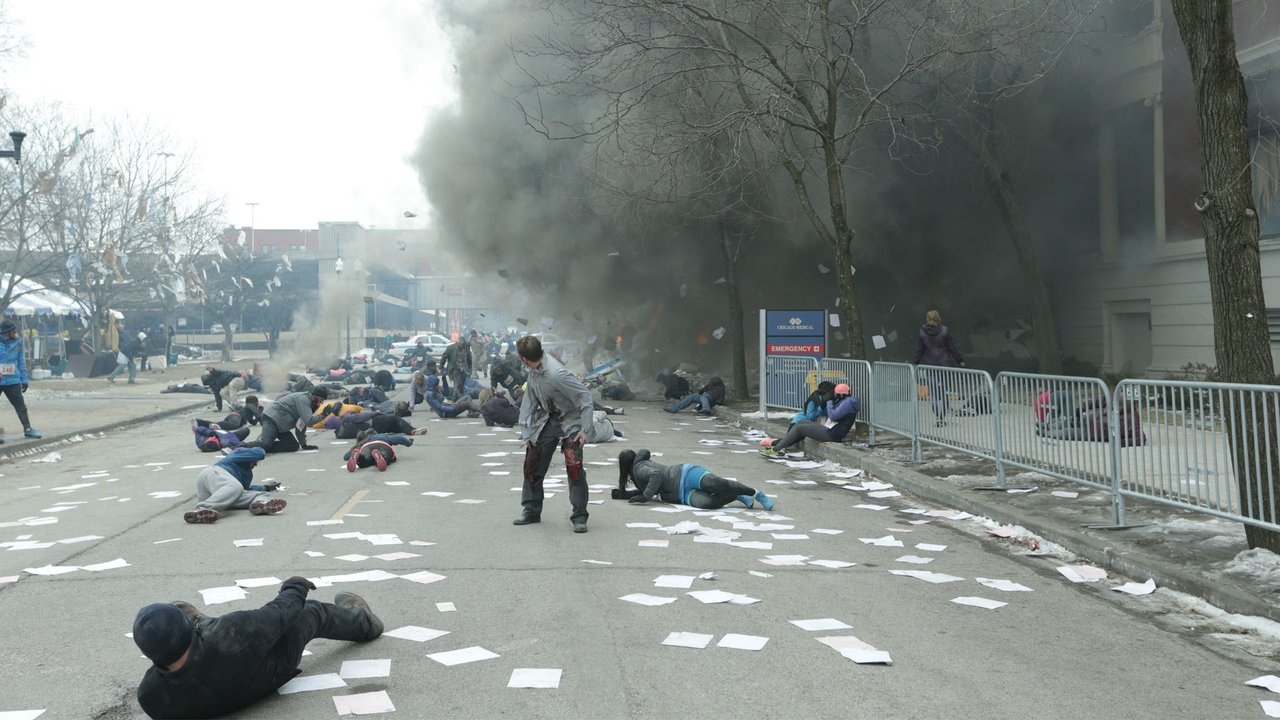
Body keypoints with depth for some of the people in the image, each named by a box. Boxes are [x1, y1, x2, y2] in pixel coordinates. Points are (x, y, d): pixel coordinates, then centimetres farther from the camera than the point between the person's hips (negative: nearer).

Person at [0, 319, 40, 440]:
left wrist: (24, 379, 9)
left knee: (21, 406, 5)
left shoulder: (17, 342, 3)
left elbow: (21, 361, 10)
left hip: (13, 381, 3)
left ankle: (27, 429, 12)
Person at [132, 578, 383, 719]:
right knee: (313, 612, 24)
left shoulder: (151, 696, -36)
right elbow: (282, 612, -27)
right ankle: (363, 623, 53)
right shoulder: (230, 633, -48)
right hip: (276, 662, -2)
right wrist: (295, 587, -5)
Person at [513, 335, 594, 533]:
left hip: (570, 421, -8)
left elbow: (585, 396, -25)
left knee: (574, 466, -19)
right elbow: (529, 399, 4)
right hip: (548, 419, 8)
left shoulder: (556, 374, -31)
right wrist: (525, 430, 1)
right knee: (532, 465, 10)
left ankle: (580, 516, -9)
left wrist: (585, 429, -24)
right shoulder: (534, 370, -8)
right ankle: (531, 510, 26)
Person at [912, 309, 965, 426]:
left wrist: (914, 362, 10)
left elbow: (919, 350, 0)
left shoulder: (921, 333, -2)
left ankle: (938, 418, -10)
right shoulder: (945, 331, -2)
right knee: (944, 392, 9)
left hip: (929, 366, -1)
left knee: (933, 393, 2)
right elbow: (952, 347, 0)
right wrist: (960, 360, 8)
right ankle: (943, 418, 10)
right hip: (944, 364, 1)